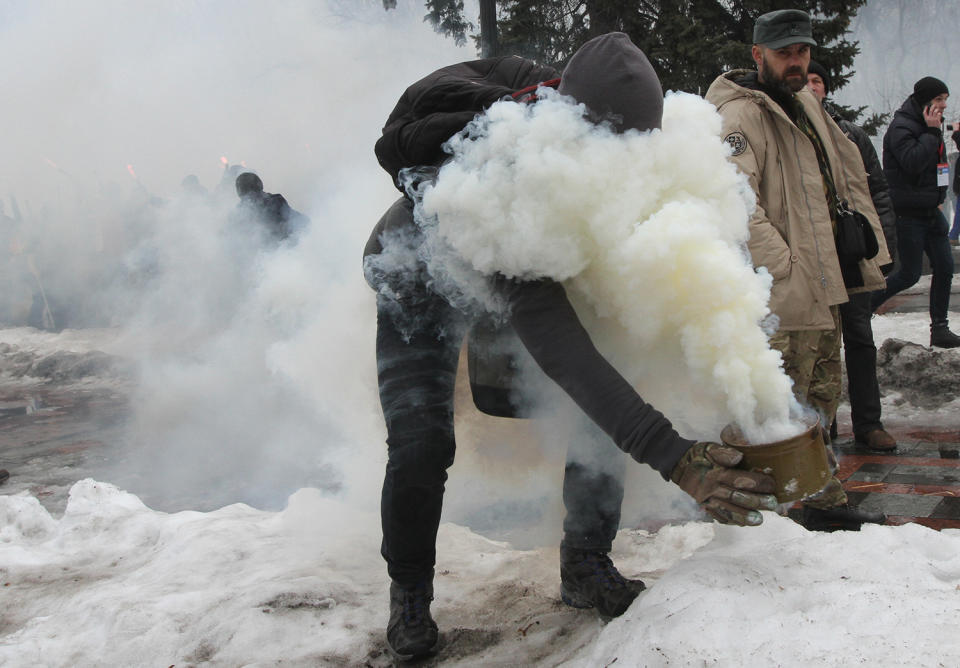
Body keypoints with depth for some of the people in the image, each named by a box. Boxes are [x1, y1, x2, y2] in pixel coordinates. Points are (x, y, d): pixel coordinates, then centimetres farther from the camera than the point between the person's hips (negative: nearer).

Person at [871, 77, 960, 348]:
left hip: (931, 211, 8)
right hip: (908, 214, -8)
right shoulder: (901, 127, -14)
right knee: (909, 274, -4)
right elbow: (912, 162, -28)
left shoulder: (929, 126, 13)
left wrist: (938, 199, 16)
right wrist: (931, 132, -22)